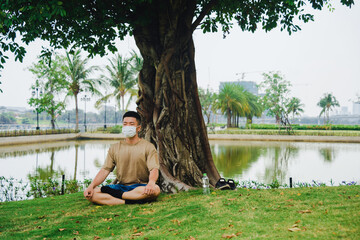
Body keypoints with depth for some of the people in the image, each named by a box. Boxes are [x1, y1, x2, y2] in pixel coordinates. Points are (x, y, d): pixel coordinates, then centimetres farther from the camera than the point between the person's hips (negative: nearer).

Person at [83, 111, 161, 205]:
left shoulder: (148, 147, 2)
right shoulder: (114, 148, 12)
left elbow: (154, 170, -11)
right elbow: (105, 170, 4)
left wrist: (151, 182, -35)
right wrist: (92, 185, -14)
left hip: (141, 187, -2)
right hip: (121, 186, 2)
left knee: (155, 189, -37)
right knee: (91, 194, -20)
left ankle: (116, 194, -21)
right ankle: (129, 202, -29)